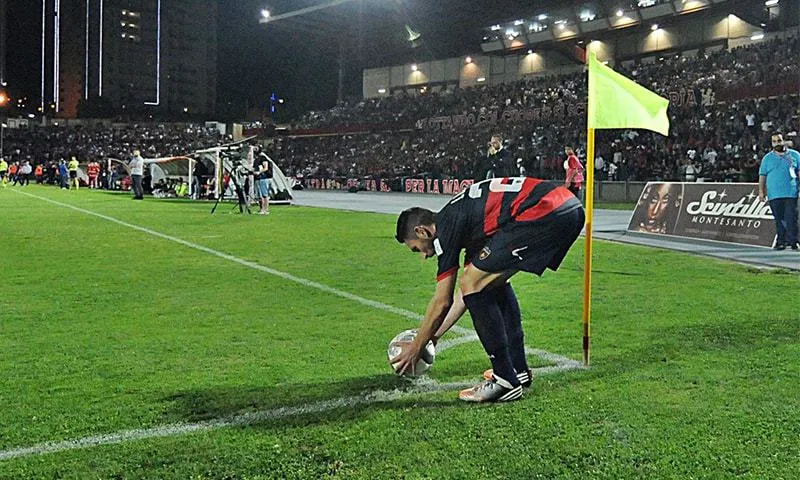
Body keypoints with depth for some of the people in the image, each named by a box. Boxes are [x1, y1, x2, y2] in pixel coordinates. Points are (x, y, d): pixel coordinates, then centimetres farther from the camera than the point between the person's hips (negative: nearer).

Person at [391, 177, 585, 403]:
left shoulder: (447, 227, 1)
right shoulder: (461, 216, 28)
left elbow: (442, 302, 6)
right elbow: (469, 293, 36)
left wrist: (415, 348, 19)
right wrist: (434, 334, 42)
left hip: (546, 213, -10)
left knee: (475, 283, -2)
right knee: (492, 280, 24)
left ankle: (506, 382, 3)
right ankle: (518, 369, 28)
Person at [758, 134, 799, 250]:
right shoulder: (767, 158, 12)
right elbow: (762, 175, 10)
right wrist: (761, 191, 1)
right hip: (774, 194, 1)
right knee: (779, 219, 3)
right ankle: (781, 241, 9)